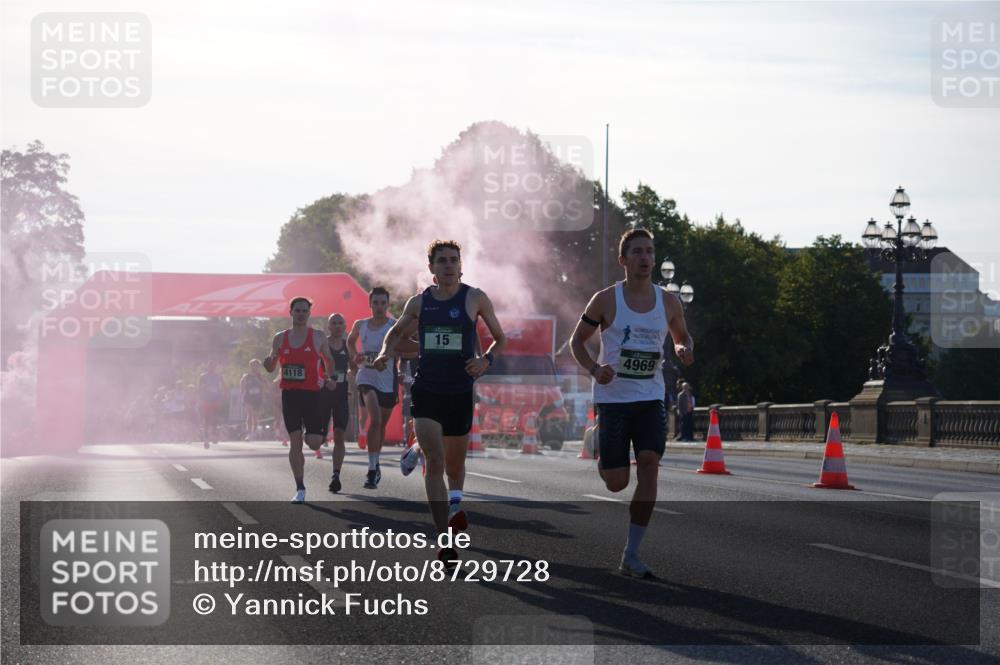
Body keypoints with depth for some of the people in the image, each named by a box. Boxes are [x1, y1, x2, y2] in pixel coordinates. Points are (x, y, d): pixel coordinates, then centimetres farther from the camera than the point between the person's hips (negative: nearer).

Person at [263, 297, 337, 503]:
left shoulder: (318, 337, 2)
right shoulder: (280, 338, 8)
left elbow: (329, 362, 13)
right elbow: (271, 368, 14)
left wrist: (328, 377, -4)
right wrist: (269, 362, -7)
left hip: (312, 393, -1)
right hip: (290, 393, 2)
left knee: (314, 443, -8)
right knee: (294, 441, -2)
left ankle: (310, 433, 32)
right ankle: (300, 489, 5)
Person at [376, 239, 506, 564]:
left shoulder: (475, 299, -1)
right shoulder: (419, 302, 4)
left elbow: (500, 338, 7)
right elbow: (397, 332, 23)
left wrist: (486, 360, -12)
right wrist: (386, 352, 2)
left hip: (460, 391, 0)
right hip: (426, 389, 0)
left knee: (455, 463, 14)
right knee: (435, 462, -14)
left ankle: (454, 504, 48)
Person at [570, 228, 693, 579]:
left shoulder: (668, 302, 4)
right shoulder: (606, 300, -4)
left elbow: (682, 336, 21)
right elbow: (578, 340, 5)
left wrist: (685, 349, -4)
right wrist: (595, 369, -15)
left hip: (650, 397, 2)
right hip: (613, 397, -2)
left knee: (649, 463, -17)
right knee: (617, 483, -4)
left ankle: (631, 555, -9)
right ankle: (603, 462, 38)